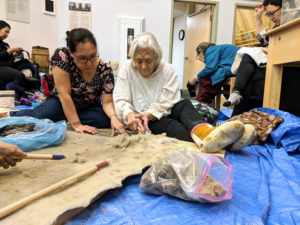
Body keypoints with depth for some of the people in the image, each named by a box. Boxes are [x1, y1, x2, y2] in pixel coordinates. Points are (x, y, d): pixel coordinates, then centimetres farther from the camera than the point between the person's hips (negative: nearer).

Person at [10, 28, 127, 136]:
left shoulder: (105, 69, -20)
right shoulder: (61, 56, -26)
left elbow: (107, 102, -19)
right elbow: (64, 94, -27)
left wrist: (113, 117, -42)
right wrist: (77, 124, -32)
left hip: (89, 108, 2)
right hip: (61, 103, -1)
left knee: (105, 118, -30)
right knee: (39, 116, -30)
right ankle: (10, 115, 6)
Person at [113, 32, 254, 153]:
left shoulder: (167, 69, 0)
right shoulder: (126, 69, -1)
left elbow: (167, 101, -9)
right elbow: (120, 100, -9)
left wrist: (150, 114, -27)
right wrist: (129, 115, -32)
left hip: (163, 114, 2)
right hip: (142, 119, -2)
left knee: (184, 104, -28)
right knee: (166, 123, -33)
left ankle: (201, 131, -61)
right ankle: (203, 140, -61)